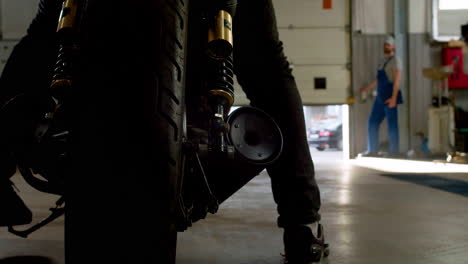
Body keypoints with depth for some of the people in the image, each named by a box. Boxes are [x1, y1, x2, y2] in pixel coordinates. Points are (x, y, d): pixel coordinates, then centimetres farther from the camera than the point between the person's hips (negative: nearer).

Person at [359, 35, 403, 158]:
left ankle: (394, 151, 4)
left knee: (392, 124, -3)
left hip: (390, 97, -8)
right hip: (380, 97, 8)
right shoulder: (383, 60, 19)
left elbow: (397, 80, -13)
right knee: (372, 122, 8)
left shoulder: (395, 60, -5)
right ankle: (372, 150, 15)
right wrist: (366, 89, 31)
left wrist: (393, 97, -22)